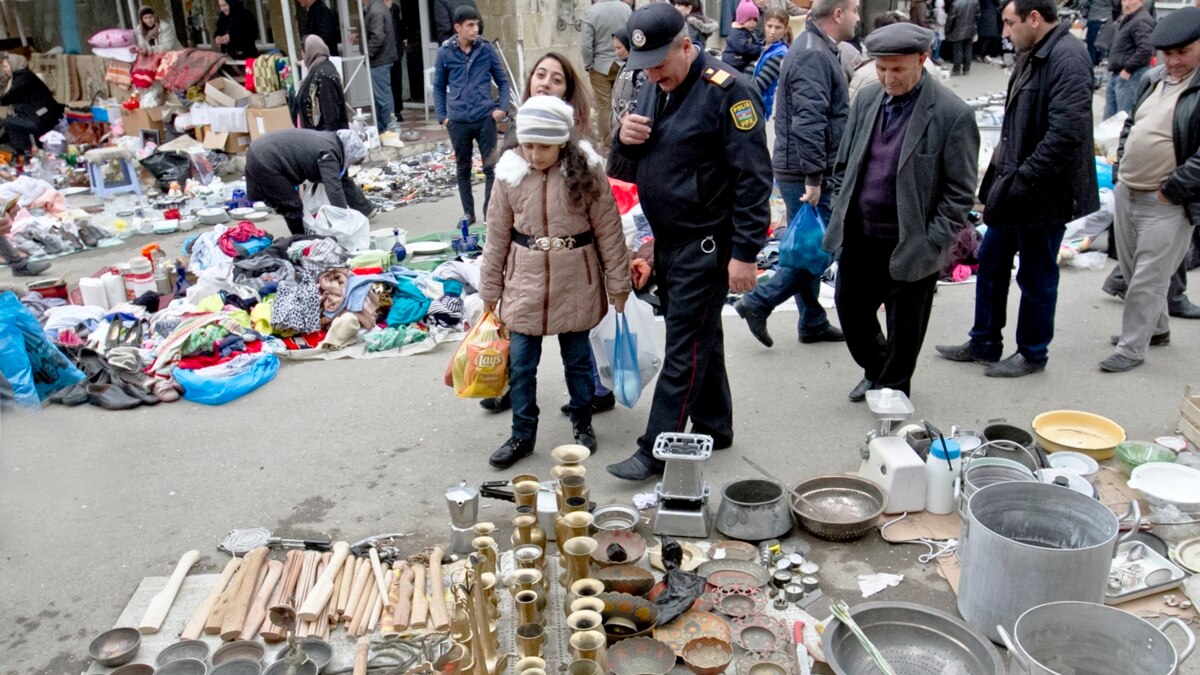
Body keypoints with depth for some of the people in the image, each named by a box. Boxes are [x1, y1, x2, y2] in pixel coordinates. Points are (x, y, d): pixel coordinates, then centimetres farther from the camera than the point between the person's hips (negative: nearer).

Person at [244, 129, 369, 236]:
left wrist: (365, 209, 17)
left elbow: (345, 183, 16)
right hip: (266, 161, -11)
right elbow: (335, 191, -30)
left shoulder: (332, 142, 10)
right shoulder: (328, 155, -21)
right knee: (292, 206, -3)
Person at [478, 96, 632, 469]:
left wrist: (618, 284, -1)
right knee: (520, 364, 8)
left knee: (578, 359, 15)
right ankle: (522, 434, 23)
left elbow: (608, 231, -4)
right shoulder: (511, 175, -6)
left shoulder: (587, 172, -11)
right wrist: (490, 291, 6)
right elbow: (497, 237, 2)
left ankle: (582, 423, 35)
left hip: (576, 286, -1)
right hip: (524, 286, 2)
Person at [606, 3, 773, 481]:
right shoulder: (652, 89, 8)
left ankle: (656, 450, 4)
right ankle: (712, 428, 31)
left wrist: (745, 252, -19)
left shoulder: (726, 91, -15)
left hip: (705, 243, -8)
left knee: (684, 347, -2)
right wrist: (624, 139, -8)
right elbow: (630, 169, 15)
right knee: (700, 338, 17)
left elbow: (752, 177, -17)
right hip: (665, 240, 8)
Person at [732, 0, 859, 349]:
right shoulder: (813, 55, -18)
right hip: (805, 173, -10)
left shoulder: (817, 49, 16)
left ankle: (813, 323, 24)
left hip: (803, 171, 10)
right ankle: (759, 302, 2)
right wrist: (813, 178, -26)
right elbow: (808, 122, -26)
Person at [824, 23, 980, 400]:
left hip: (910, 246, -5)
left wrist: (930, 245, -16)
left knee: (904, 326, 11)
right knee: (850, 310, 18)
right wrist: (840, 218, 7)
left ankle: (891, 390, 34)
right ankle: (875, 370, 45)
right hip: (858, 235, 5)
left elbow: (960, 193, -11)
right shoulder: (867, 100, 3)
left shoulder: (953, 114, -14)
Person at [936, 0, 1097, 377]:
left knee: (1036, 276, 7)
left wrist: (1021, 182, -24)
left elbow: (1066, 133, -28)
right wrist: (999, 177, 12)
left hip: (1045, 194, -9)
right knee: (991, 263, 17)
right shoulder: (1032, 55, 10)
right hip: (1013, 189, 9)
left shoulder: (1068, 58, -20)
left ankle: (1033, 354, 25)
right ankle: (984, 343, 32)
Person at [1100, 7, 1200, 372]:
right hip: (1125, 192, 8)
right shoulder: (1153, 78, 9)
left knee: (1147, 280, -1)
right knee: (1132, 271, 19)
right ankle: (1157, 328, 39)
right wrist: (1121, 169, 10)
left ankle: (1132, 348, 11)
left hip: (1166, 205, -8)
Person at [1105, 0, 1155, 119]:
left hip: (1131, 76, -10)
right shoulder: (1125, 20, 17)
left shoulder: (1141, 21, -15)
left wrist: (1127, 70, -19)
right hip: (1117, 74, 11)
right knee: (1109, 116, 15)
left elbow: (1145, 50, -25)